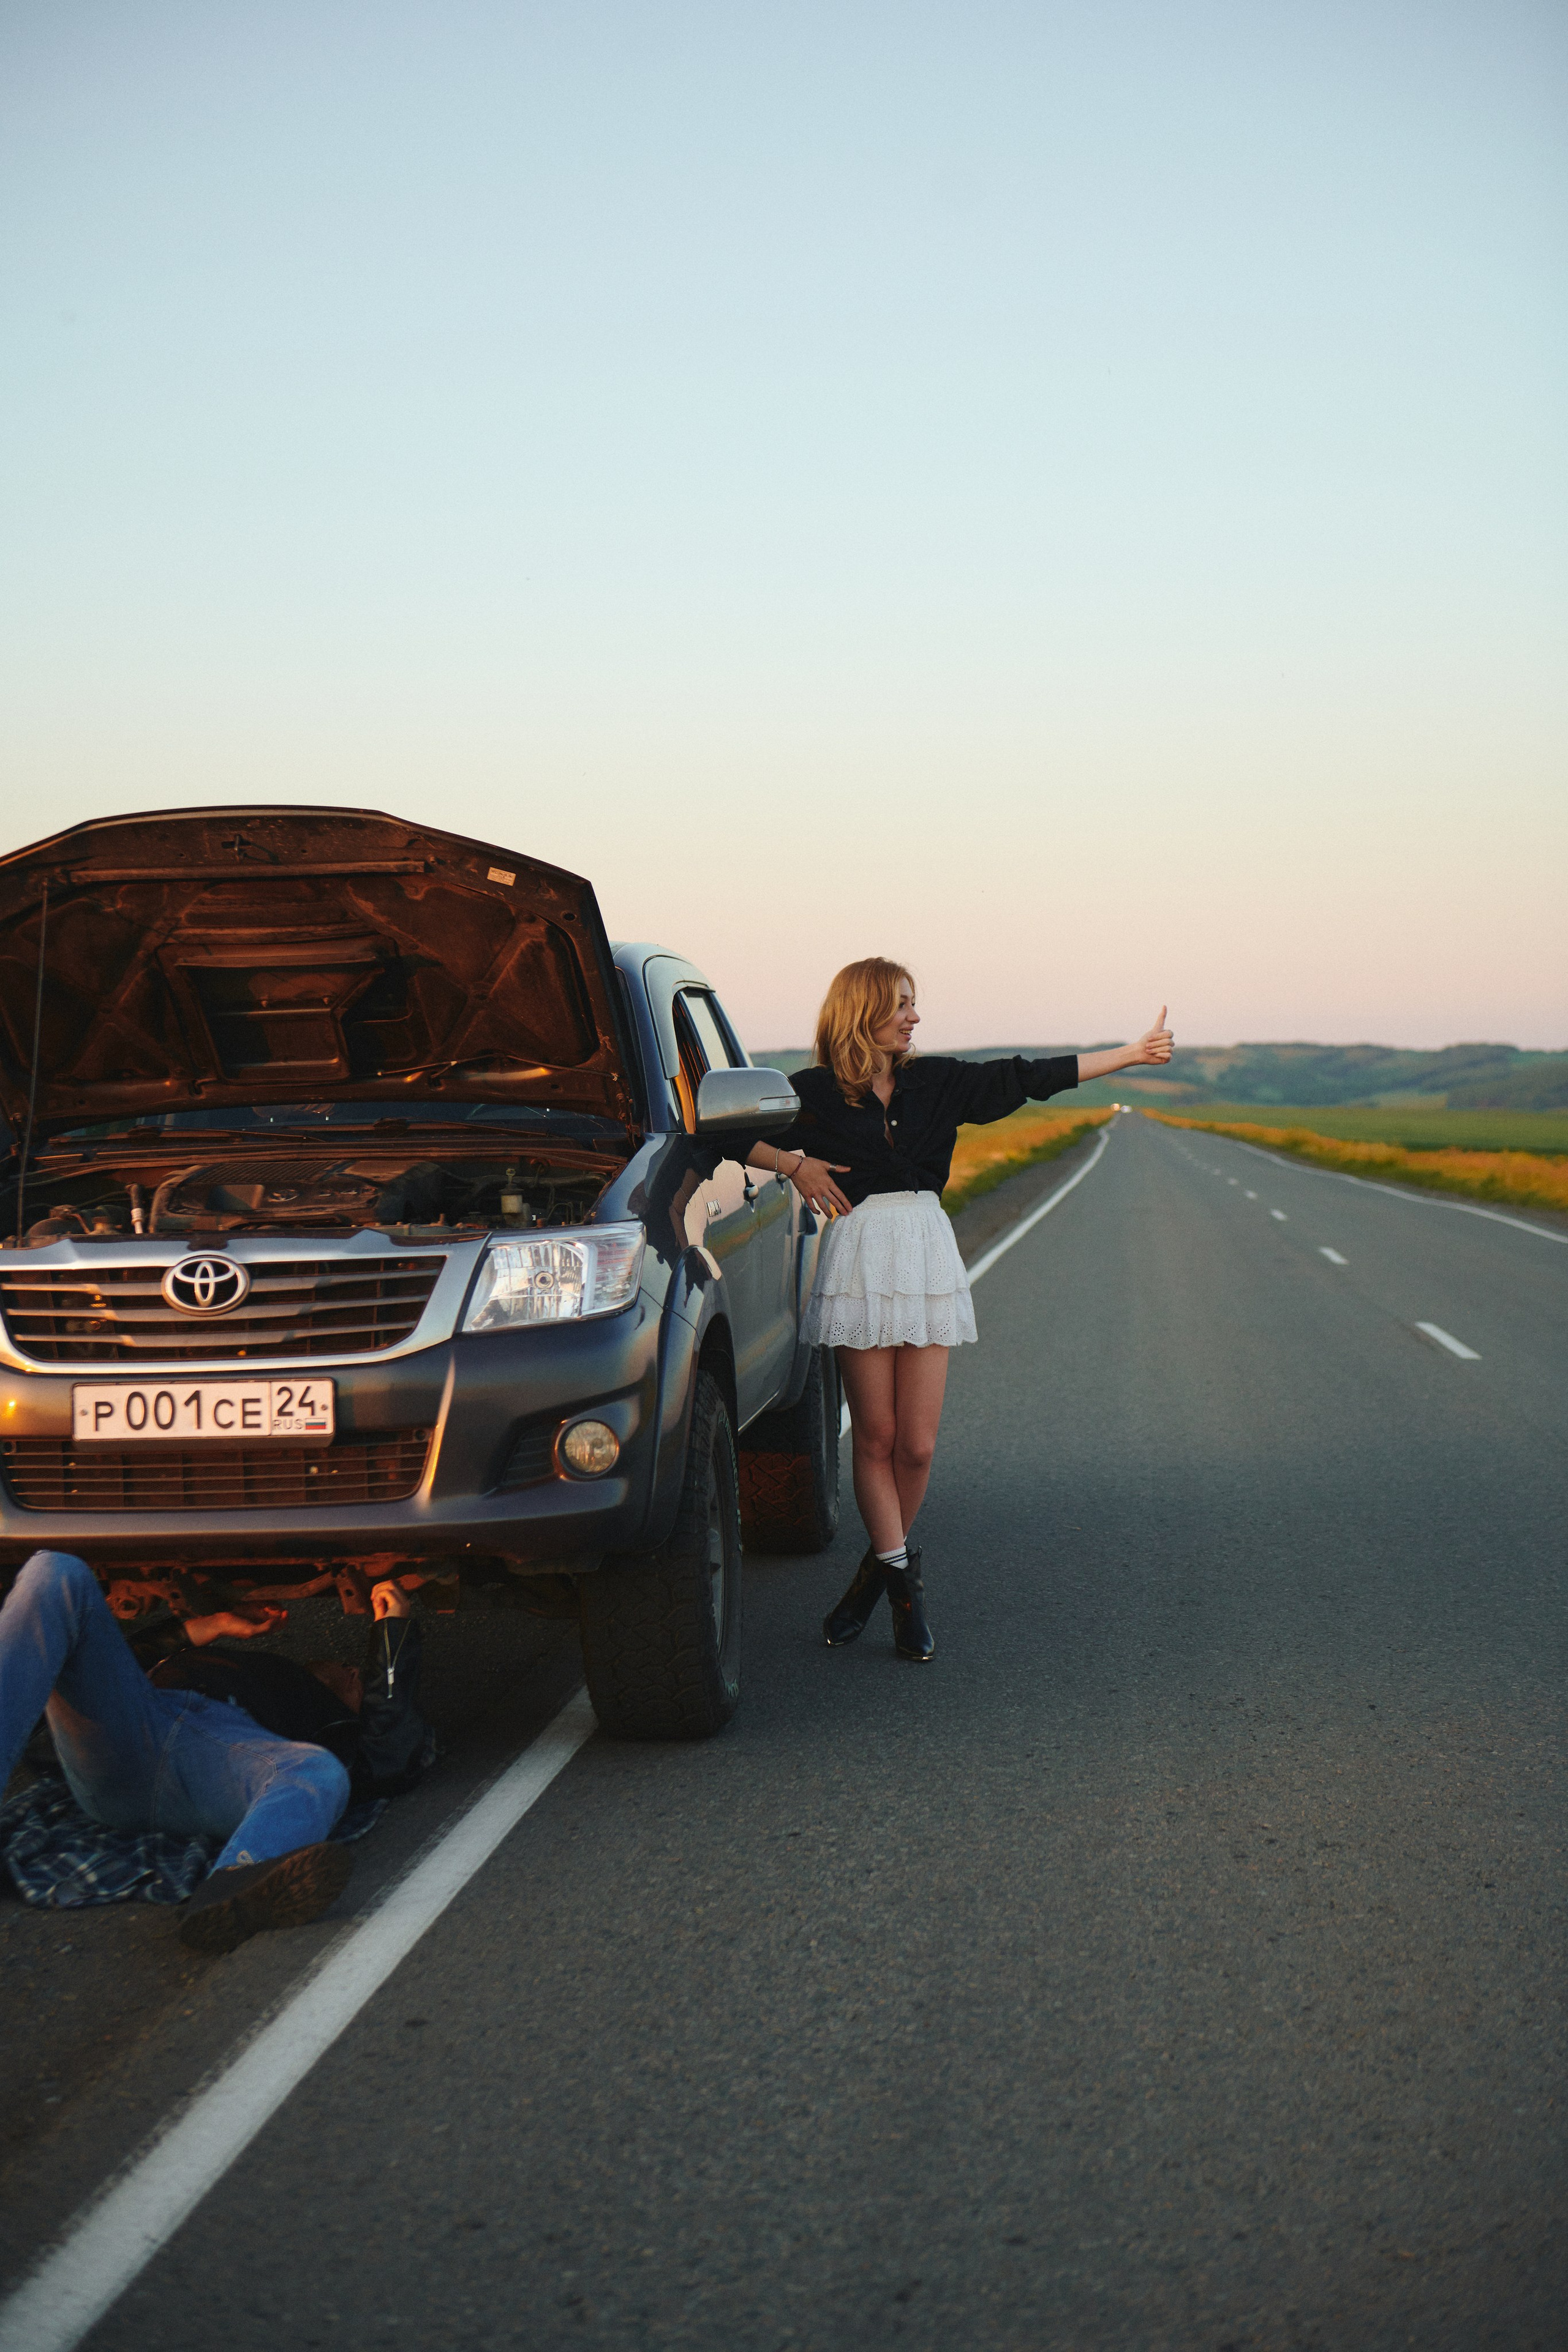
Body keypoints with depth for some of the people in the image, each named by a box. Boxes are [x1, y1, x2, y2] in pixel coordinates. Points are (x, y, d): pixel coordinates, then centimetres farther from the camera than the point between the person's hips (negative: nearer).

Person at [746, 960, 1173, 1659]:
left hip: (928, 1256, 3)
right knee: (877, 1438, -2)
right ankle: (901, 1582, 6)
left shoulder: (936, 1082, 12)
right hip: (859, 1260, -3)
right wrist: (794, 1163, -10)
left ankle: (880, 1567, 19)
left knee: (917, 1444, 0)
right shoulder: (813, 1094, 1)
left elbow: (1028, 1078, 14)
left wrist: (1132, 1053, 14)